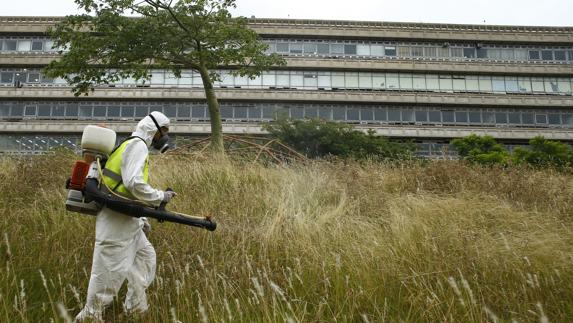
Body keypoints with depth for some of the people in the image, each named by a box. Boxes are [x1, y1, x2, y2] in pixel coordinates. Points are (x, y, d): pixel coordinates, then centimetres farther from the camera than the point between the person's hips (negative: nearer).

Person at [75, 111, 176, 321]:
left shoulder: (131, 146, 20)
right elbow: (134, 183, -26)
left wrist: (140, 218, 21)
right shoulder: (138, 145, -12)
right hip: (117, 218, -10)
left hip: (125, 218, 10)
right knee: (109, 269, -1)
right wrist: (161, 196, -13)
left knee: (145, 256, 17)